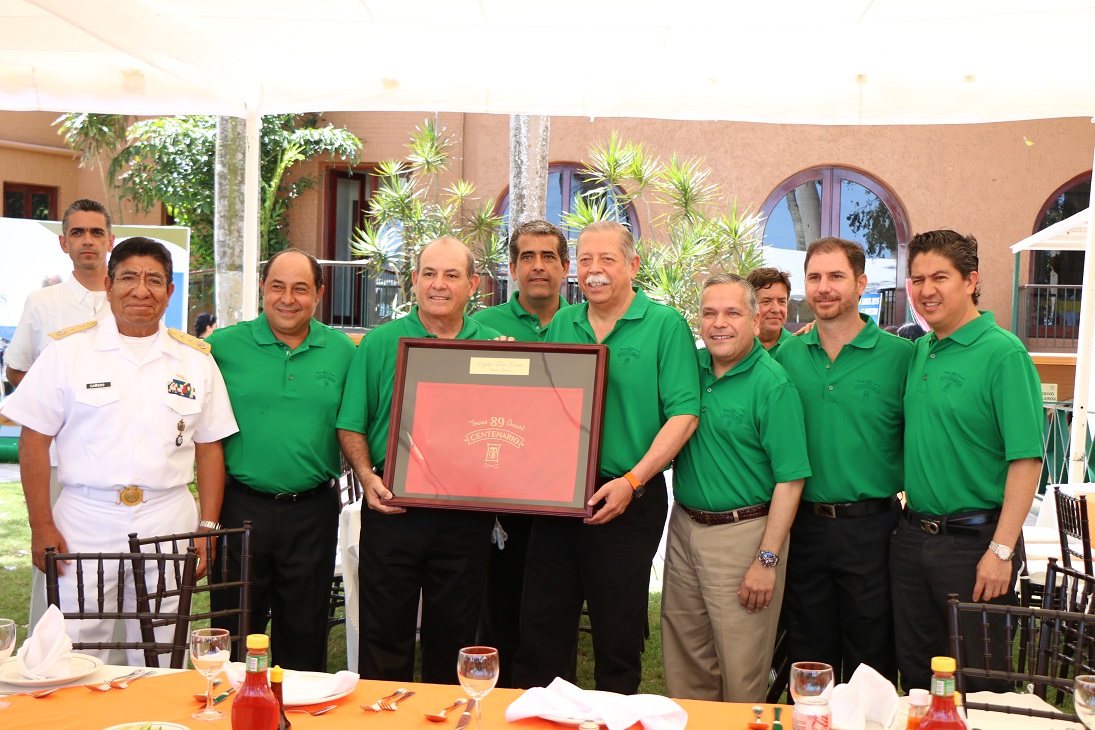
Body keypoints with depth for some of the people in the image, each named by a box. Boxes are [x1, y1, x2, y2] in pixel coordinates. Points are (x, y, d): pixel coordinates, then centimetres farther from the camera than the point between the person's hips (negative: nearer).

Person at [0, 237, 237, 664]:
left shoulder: (196, 360, 9)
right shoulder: (69, 350, 2)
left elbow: (209, 449, 10)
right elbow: (35, 440, 1)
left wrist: (208, 528, 4)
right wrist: (41, 525, -5)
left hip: (168, 527, 2)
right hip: (84, 526, -1)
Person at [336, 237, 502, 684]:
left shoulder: (494, 348, 7)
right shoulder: (380, 343, 4)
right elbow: (351, 426, 2)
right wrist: (367, 477, -12)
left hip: (467, 516, 1)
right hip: (393, 507, -1)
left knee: (455, 634, 12)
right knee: (384, 632, 6)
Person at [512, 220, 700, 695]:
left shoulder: (665, 326, -4)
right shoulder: (560, 325, 11)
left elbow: (683, 415, -11)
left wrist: (631, 482, -18)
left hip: (625, 502, -4)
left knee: (617, 636, 7)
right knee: (541, 631, 9)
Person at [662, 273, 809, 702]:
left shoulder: (772, 384, -13)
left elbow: (790, 479, -15)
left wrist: (768, 559, -17)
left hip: (743, 535, -6)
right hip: (684, 527, 6)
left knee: (742, 674, 5)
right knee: (683, 662, 17)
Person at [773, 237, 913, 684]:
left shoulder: (899, 355, -5)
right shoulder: (788, 355, 5)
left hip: (870, 526, -3)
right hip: (804, 525, 3)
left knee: (871, 662, 9)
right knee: (808, 658, 16)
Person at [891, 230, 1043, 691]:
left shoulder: (1003, 353, -14)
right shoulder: (918, 351, 7)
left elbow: (1027, 458, -18)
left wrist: (1001, 550, -20)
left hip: (973, 543, -6)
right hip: (912, 537, 7)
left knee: (976, 683, 8)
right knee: (914, 669, 18)